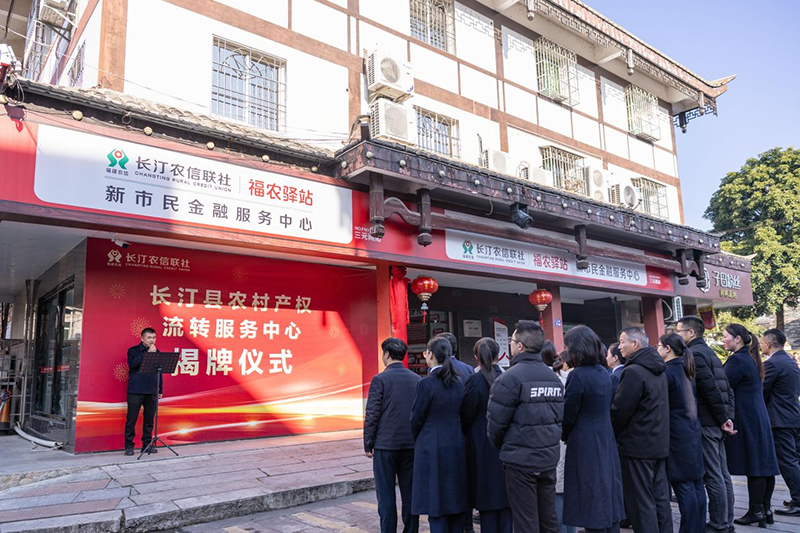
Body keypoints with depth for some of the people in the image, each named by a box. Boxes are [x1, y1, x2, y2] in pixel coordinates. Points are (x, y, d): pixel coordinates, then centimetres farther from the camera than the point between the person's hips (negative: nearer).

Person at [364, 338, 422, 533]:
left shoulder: (380, 380, -10)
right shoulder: (417, 380, 4)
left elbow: (372, 415, -10)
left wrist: (368, 444, -2)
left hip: (385, 445, -4)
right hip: (411, 444, 4)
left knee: (386, 495, 4)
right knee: (409, 493, 12)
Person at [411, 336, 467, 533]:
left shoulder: (426, 383, -16)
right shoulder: (458, 383, 4)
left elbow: (416, 418, -9)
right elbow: (460, 414, 9)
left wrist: (417, 441, 9)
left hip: (432, 447, -6)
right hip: (456, 445, 7)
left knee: (435, 501, 2)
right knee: (455, 498, 16)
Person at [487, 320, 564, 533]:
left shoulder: (510, 378, -15)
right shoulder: (554, 378, 8)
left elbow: (495, 422, -12)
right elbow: (560, 417, 11)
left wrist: (501, 446, 7)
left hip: (520, 461, -6)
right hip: (549, 459, 7)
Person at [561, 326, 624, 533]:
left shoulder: (577, 375, -17)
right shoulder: (604, 373, 7)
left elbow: (568, 414, -12)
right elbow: (601, 408, 12)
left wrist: (564, 436, 7)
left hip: (584, 445, -8)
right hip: (606, 440, 8)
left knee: (591, 502, 1)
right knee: (608, 496, 14)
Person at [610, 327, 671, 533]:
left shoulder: (634, 371, -18)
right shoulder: (658, 370, 11)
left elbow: (620, 409, -18)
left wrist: (610, 434, -3)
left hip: (637, 445, -9)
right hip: (659, 443, 9)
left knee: (641, 501, -1)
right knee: (660, 497, 14)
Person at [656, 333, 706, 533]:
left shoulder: (668, 372, -15)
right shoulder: (685, 370, 11)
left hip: (678, 436, -9)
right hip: (693, 432, 9)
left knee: (684, 486, -3)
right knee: (696, 484, 13)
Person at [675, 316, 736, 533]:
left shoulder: (694, 354, -13)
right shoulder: (709, 352, 17)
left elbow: (711, 389, -20)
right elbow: (727, 389, 15)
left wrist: (722, 419, -11)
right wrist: (728, 417, 9)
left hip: (705, 423, -10)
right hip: (717, 423, 10)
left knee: (712, 476, -2)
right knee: (722, 474, 13)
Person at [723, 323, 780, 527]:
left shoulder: (737, 360, -16)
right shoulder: (751, 358, 14)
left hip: (746, 419, -9)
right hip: (760, 417, 9)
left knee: (753, 466, -3)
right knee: (764, 463, 11)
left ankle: (756, 511, 4)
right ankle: (766, 508, 18)